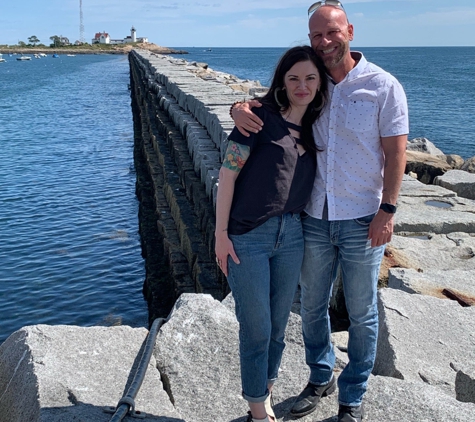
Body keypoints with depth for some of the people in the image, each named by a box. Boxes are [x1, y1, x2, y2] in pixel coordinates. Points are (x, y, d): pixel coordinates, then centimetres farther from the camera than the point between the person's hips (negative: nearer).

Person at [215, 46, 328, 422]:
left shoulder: (314, 127, 8)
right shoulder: (261, 115, -11)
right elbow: (227, 173, -12)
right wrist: (220, 233, -13)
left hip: (291, 235, 6)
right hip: (247, 238, -5)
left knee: (279, 323, 16)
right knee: (256, 327, 5)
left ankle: (266, 391, 38)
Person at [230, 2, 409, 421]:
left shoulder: (383, 86, -6)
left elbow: (395, 151, -7)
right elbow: (265, 102, 10)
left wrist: (388, 209, -15)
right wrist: (240, 108, -15)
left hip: (362, 220, -3)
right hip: (314, 217, 4)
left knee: (361, 314, 11)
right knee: (313, 305, 17)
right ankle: (320, 377, 40)